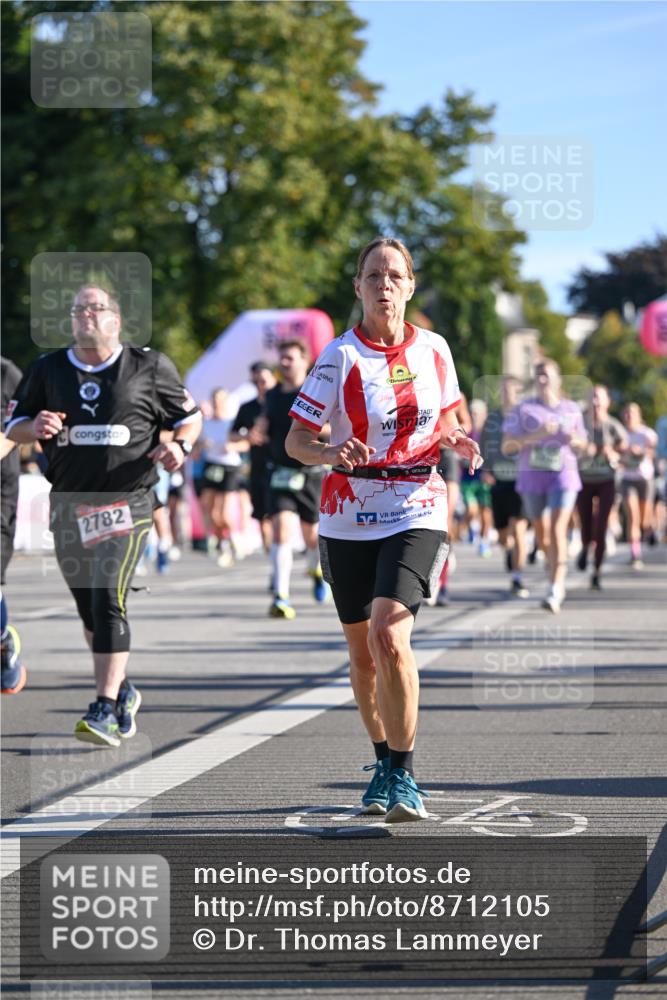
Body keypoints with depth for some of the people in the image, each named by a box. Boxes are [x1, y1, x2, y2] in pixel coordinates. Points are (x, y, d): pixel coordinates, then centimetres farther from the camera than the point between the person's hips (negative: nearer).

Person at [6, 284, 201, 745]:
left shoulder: (149, 367, 2)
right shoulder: (47, 370, 8)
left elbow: (189, 415, 11)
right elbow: (13, 428, 11)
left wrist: (180, 445, -10)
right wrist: (35, 426, -11)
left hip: (127, 504, -4)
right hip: (69, 506, 4)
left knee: (108, 598, -18)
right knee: (89, 607, 12)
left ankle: (106, 709, -19)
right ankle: (123, 691, 33)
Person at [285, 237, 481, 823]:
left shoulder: (434, 350, 3)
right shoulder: (341, 356, -6)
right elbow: (296, 440, -7)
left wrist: (457, 442, -4)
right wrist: (331, 454, -28)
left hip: (417, 514, 0)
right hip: (350, 520, 1)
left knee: (390, 637, -20)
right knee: (362, 652, 10)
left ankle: (405, 774, -12)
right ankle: (384, 761, 32)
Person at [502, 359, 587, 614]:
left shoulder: (572, 409, 7)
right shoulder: (523, 410, 0)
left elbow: (582, 443, 18)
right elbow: (506, 446, -7)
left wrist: (575, 440, -6)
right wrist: (535, 435, -20)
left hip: (563, 475, -1)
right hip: (532, 477, 1)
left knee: (557, 531, -16)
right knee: (541, 533, 11)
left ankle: (555, 592, -21)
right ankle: (558, 581, 38)